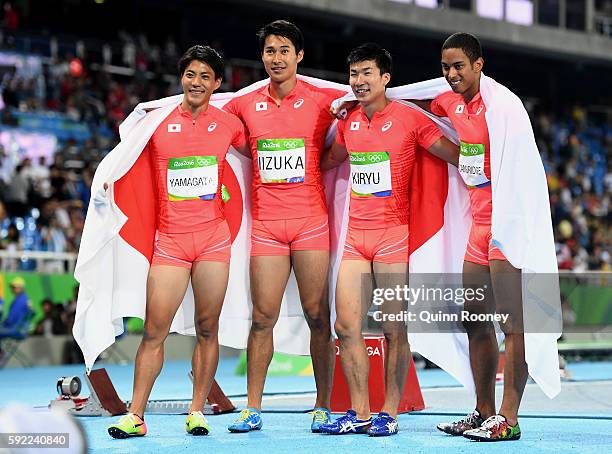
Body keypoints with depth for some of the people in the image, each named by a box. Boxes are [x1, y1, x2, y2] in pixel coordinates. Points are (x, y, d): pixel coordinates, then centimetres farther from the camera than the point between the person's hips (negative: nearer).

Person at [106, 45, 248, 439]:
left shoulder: (229, 123, 6)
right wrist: (108, 183, 4)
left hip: (214, 239, 1)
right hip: (170, 240, -1)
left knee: (207, 328, 3)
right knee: (154, 331, -5)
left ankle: (197, 412, 13)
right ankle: (135, 416, 0)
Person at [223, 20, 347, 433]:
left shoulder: (323, 100, 0)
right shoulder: (245, 105, 9)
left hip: (311, 221, -2)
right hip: (266, 222, 2)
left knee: (318, 316, 0)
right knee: (263, 317, 1)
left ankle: (323, 407, 8)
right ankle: (253, 409, 7)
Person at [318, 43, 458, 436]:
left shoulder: (409, 119, -5)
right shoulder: (349, 122, 11)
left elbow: (457, 155, -3)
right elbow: (331, 159, 30)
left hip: (394, 234, -5)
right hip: (355, 235, 6)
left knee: (394, 329, -2)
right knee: (346, 326, 2)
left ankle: (390, 414, 8)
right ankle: (360, 414, 11)